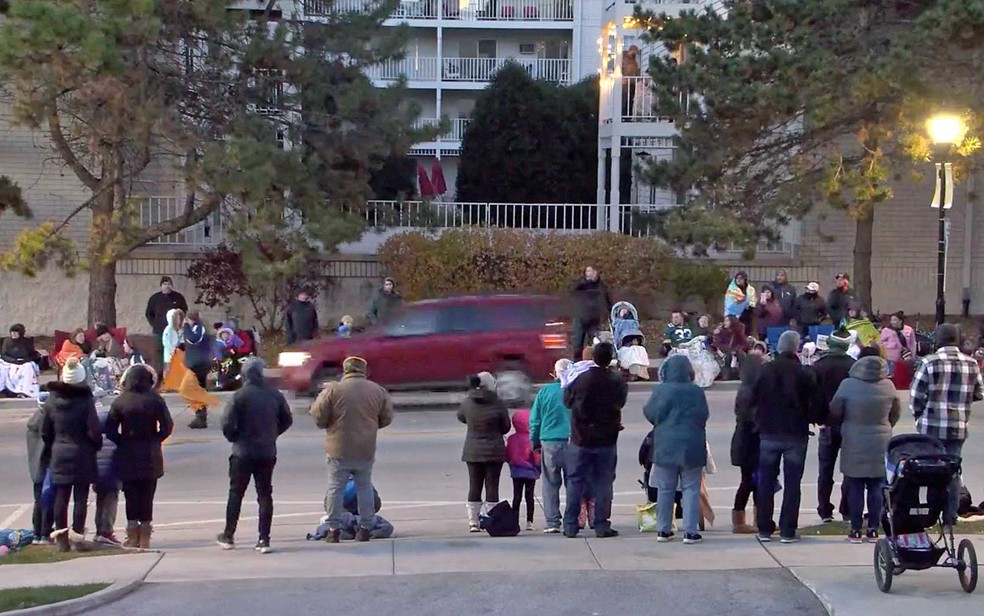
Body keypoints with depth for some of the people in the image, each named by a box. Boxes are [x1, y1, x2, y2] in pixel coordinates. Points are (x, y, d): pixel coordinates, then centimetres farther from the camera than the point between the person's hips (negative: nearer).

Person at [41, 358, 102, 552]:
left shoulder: (51, 400, -1)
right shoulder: (86, 400, -13)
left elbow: (45, 431, 5)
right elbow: (94, 430, -14)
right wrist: (97, 445, 5)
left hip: (59, 454, 3)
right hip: (82, 454, -3)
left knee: (61, 496, 8)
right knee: (80, 496, 3)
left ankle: (61, 536, 9)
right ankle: (77, 534, 0)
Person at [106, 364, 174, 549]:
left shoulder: (120, 402, -6)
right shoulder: (155, 400, -7)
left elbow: (110, 431, -8)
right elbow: (167, 426, -7)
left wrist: (122, 443, 6)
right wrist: (154, 441, 6)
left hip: (127, 456, 0)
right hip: (150, 456, 0)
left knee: (131, 495, 9)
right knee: (147, 496, 7)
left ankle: (132, 537, 9)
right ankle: (144, 538, 7)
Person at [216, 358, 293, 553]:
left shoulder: (240, 396, -14)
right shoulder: (275, 395, 0)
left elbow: (227, 423, -17)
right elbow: (287, 420, 8)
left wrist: (234, 438, 2)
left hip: (243, 453, -3)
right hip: (268, 453, 3)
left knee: (236, 493, 10)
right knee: (265, 494, 7)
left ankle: (228, 537, 17)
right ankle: (264, 540, 3)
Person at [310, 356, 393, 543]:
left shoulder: (333, 390, -10)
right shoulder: (378, 391, 0)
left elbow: (318, 416, -7)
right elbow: (387, 417, 8)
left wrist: (328, 425, 14)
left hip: (339, 450, -3)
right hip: (366, 450, 3)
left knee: (336, 488, 6)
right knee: (365, 487, 15)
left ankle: (334, 529, 6)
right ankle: (366, 528, 16)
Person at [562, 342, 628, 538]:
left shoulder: (581, 379, -11)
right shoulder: (617, 382, -10)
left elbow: (568, 400, 2)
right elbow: (620, 402, 4)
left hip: (581, 439, 0)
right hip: (606, 441, 0)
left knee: (575, 482, 8)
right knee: (603, 483, 7)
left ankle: (570, 526, 7)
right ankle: (601, 526, 6)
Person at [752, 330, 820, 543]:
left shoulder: (765, 370, -3)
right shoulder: (805, 374, -9)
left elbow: (753, 400, 2)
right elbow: (813, 405, -7)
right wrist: (810, 418, 12)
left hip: (768, 433, 2)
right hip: (795, 435, -2)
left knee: (765, 483, 11)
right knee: (792, 484, 3)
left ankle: (764, 529, 12)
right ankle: (787, 531, 0)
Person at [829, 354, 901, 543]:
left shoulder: (848, 385, -13)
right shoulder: (888, 386, -6)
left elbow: (835, 412, -4)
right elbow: (896, 413, 7)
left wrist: (845, 424, 16)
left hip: (854, 444, -2)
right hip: (880, 443, 2)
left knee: (855, 488, 5)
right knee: (876, 488, 9)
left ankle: (856, 530, 5)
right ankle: (873, 529, 10)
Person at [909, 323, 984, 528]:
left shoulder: (930, 363, -10)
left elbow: (916, 395, -8)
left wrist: (918, 414, 9)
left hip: (931, 427, -3)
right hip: (959, 428, 3)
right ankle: (950, 517, 12)